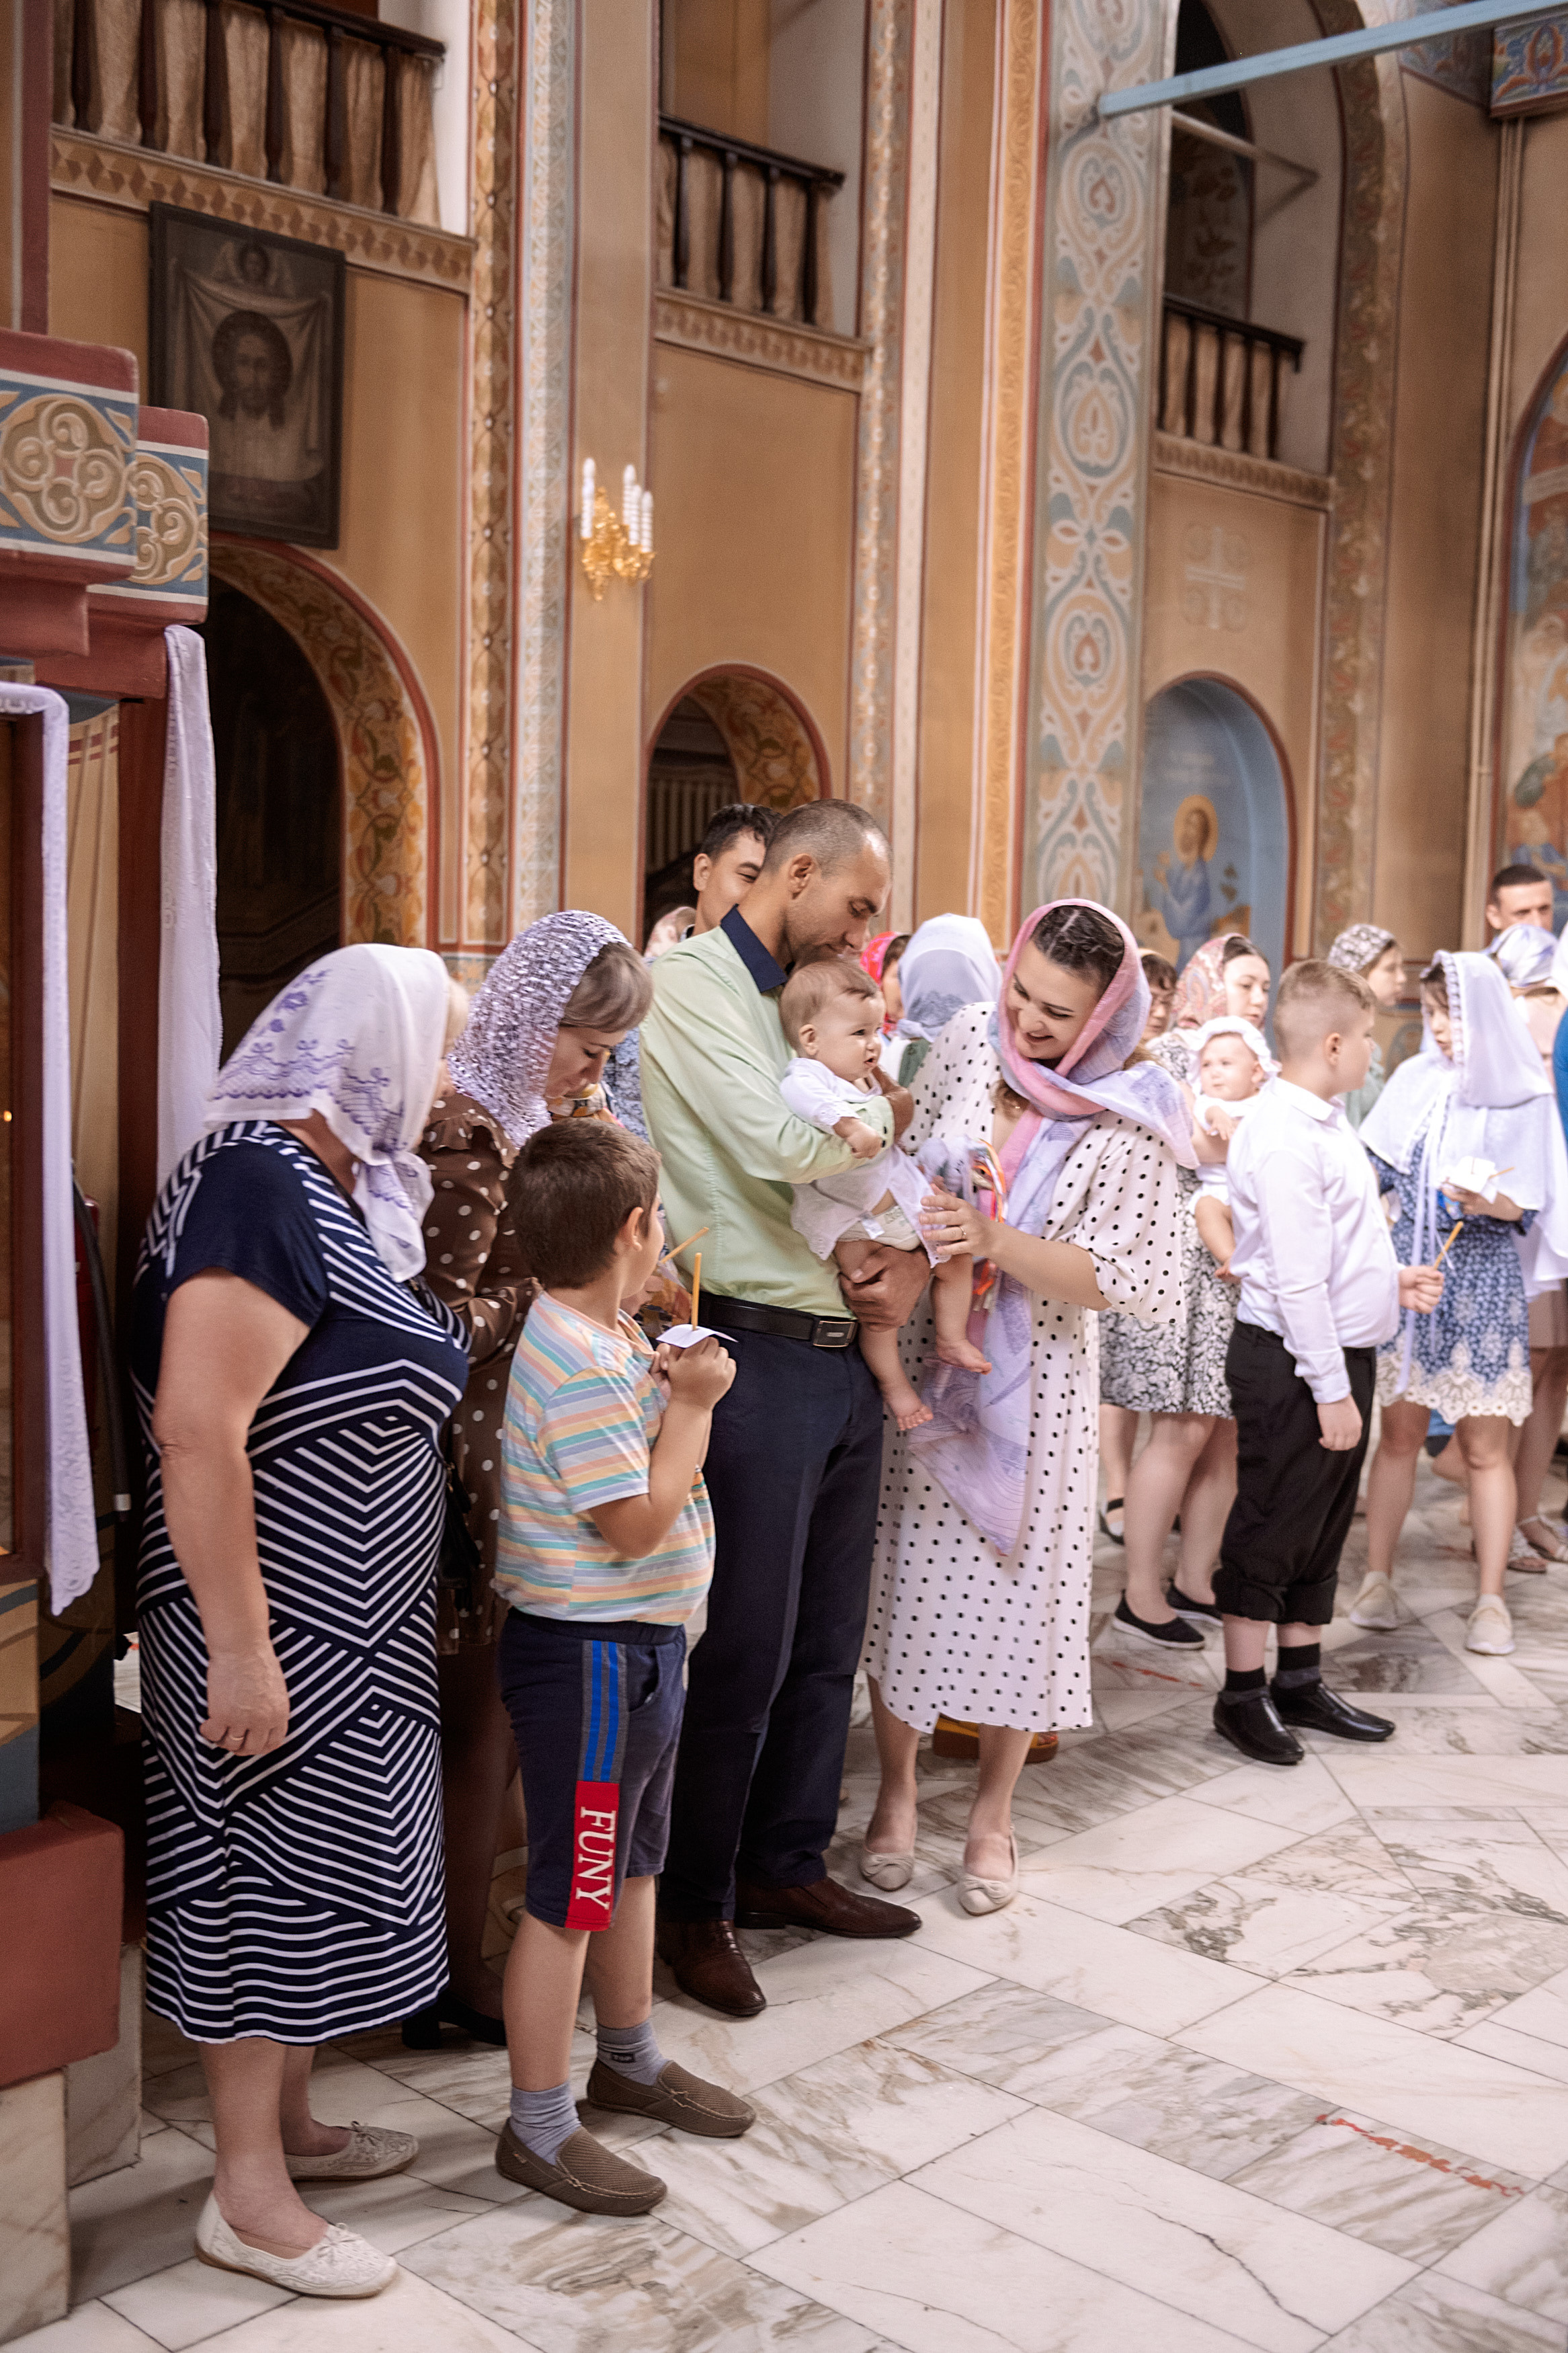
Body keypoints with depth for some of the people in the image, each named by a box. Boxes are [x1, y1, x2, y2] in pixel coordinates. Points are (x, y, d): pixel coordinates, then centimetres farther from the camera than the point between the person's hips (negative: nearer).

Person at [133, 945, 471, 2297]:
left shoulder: (340, 1187, 9)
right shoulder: (257, 1189, -22)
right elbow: (199, 1430, -28)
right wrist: (238, 1650, -27)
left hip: (356, 1623, 10)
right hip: (277, 1625, -10)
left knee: (322, 1869, 19)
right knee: (268, 1878, 3)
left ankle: (288, 2123, 36)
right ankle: (248, 2198, 18)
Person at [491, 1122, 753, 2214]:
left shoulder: (605, 1341, 7)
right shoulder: (578, 1366, -25)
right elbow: (638, 1520, -25)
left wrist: (673, 1388, 4)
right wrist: (694, 1400, -17)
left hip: (637, 1642, 11)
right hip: (587, 1653, -11)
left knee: (634, 1861, 23)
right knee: (571, 1892, 1)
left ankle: (631, 2061, 41)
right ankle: (538, 2126, 14)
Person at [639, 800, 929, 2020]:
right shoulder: (692, 982, -9)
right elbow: (778, 1149, -22)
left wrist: (916, 1254, -4)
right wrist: (882, 1117, -4)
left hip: (846, 1357, 8)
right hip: (756, 1357, -8)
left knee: (827, 1639, 16)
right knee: (741, 1653, 0)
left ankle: (786, 1862, 32)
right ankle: (694, 1905, 16)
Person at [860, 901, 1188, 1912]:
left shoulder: (1128, 1121, -11)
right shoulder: (968, 1044, -1)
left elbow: (1132, 1277, -16)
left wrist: (1000, 1244, -25)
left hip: (1036, 1383, -2)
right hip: (920, 1357, 3)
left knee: (1019, 1592, 7)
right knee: (900, 1577, 8)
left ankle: (992, 1816, 27)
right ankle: (897, 1793, 29)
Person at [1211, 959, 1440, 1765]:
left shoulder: (1325, 1123, 11)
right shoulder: (1284, 1138, -21)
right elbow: (1297, 1280, -23)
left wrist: (1391, 1280, 12)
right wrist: (1331, 1389, -21)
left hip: (1341, 1353, 10)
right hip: (1292, 1366, -10)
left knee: (1322, 1528, 18)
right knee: (1270, 1532, 2)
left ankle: (1301, 1682, 30)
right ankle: (1243, 1695, 15)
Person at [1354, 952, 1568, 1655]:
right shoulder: (1415, 1079, 4)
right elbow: (1377, 1169, 12)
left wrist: (1485, 1200, -25)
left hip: (1484, 1280, -2)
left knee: (1485, 1446, 1)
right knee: (1398, 1433, 5)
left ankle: (1491, 1600, 10)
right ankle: (1377, 1578, 16)